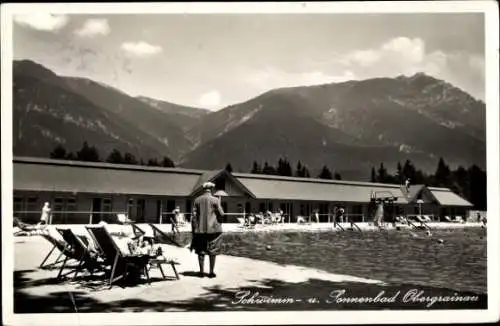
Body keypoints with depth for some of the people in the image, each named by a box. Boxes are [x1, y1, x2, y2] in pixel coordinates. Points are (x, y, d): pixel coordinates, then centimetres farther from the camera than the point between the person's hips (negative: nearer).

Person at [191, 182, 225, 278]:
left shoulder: (197, 200, 4)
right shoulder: (215, 200, -5)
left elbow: (194, 216, 3)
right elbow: (221, 214, -7)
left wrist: (194, 230, 7)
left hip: (200, 229, 3)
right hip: (213, 228, -3)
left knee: (201, 251, 10)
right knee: (213, 251, 5)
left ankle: (201, 272, 12)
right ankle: (211, 272, 7)